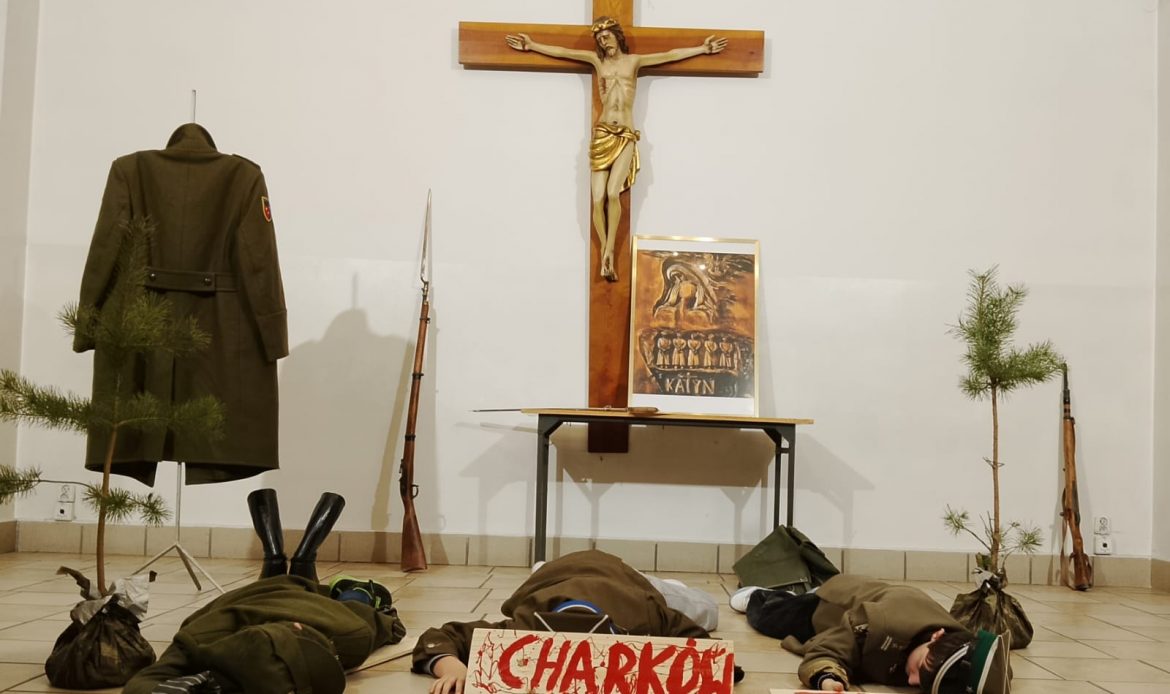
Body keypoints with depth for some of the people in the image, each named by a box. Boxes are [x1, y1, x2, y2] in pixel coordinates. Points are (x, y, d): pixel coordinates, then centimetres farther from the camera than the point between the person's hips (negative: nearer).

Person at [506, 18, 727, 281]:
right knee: (598, 198, -9)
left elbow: (671, 55, 8)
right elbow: (561, 52, 12)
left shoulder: (634, 60, 9)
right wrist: (531, 45, 11)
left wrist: (702, 48, 5)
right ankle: (606, 255, 1)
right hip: (602, 135, 2)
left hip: (626, 136, -1)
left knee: (613, 192, -22)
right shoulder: (596, 59, 11)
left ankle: (608, 252, -14)